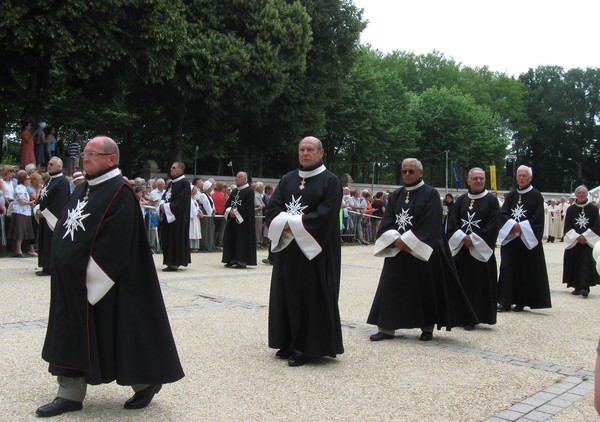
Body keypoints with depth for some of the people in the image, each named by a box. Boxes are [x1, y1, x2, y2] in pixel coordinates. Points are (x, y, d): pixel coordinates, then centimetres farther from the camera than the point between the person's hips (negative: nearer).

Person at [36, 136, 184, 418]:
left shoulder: (120, 193, -15)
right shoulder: (82, 190, 12)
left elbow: (115, 243, -21)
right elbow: (64, 227, 19)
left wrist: (89, 274, -20)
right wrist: (63, 262, 10)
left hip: (102, 283, -8)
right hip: (73, 282, 8)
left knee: (123, 334, 4)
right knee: (73, 336, 11)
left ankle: (146, 382, 23)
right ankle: (70, 395, 21)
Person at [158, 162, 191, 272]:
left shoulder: (184, 183, -10)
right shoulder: (172, 183, 16)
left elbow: (181, 200, -19)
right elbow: (165, 196, 18)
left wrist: (167, 206, -17)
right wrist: (162, 204, -3)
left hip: (178, 216, -9)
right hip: (168, 215, 9)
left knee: (175, 238, -6)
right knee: (168, 237, 9)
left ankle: (174, 263, -1)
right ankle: (171, 262, 15)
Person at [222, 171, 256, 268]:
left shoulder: (249, 191, -7)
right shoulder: (234, 191, 16)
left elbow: (248, 206, -16)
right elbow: (228, 203, 14)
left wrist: (236, 212, -16)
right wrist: (230, 211, -7)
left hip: (243, 220, -7)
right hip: (232, 218, 8)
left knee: (242, 240, -6)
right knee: (231, 239, 7)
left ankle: (242, 261, -3)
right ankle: (233, 259, 14)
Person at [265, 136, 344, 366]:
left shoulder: (330, 181, -4)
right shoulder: (287, 179, 13)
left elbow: (325, 214, -16)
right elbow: (272, 207, 5)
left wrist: (293, 223, -15)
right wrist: (286, 223, -14)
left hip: (315, 250, -5)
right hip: (287, 247, 6)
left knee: (311, 297, -2)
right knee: (287, 294, 9)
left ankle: (307, 347, 7)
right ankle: (289, 342, 21)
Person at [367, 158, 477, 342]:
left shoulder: (430, 194, -4)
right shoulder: (396, 195, 12)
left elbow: (430, 225, -13)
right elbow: (387, 221, 6)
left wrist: (406, 241, -16)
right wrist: (396, 239, -12)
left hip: (422, 252, -5)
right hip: (397, 251, 5)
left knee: (425, 290, 3)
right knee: (391, 288, 2)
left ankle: (427, 328, 16)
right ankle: (386, 328, 8)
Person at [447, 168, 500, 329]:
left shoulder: (491, 200, 0)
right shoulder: (460, 200, 9)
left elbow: (493, 226, -8)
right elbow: (451, 222, 4)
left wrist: (473, 239, -13)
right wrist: (463, 238, -12)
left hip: (481, 250, -3)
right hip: (461, 248, 3)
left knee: (479, 284, -1)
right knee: (461, 283, 6)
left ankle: (474, 317, 6)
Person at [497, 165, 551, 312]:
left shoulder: (536, 195, -1)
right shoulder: (511, 195, 11)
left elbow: (537, 218, -8)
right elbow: (503, 213, 3)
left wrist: (521, 227, -15)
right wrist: (513, 225, -13)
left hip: (528, 239, -3)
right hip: (509, 238, 3)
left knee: (527, 271, 1)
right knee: (508, 269, -1)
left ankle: (522, 301, 10)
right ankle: (506, 301, 1)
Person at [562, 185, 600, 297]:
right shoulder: (571, 209, 4)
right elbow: (567, 226, 2)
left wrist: (585, 236, -12)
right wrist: (576, 237, -12)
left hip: (588, 241, -2)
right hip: (573, 241, 2)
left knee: (587, 263, -10)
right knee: (575, 263, 3)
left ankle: (585, 287, -12)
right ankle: (577, 287, 12)